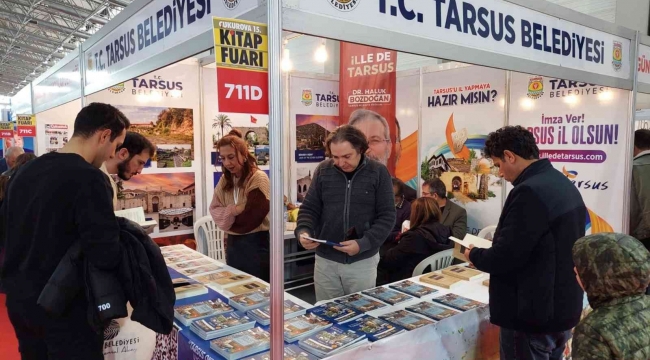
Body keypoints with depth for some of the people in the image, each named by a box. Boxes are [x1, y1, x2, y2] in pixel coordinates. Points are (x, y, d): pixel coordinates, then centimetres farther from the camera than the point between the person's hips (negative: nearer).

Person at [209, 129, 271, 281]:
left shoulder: (258, 178, -15)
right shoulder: (225, 180, 6)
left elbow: (251, 219, -19)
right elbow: (214, 210, 1)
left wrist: (229, 218, -4)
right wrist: (232, 211, -17)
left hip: (256, 244, -6)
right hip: (233, 244, 6)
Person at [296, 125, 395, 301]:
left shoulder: (378, 173, -5)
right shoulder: (323, 170, 0)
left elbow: (387, 216, -6)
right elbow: (309, 208, 4)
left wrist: (363, 244, -19)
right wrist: (303, 231, -16)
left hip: (363, 261, -1)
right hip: (326, 260, 2)